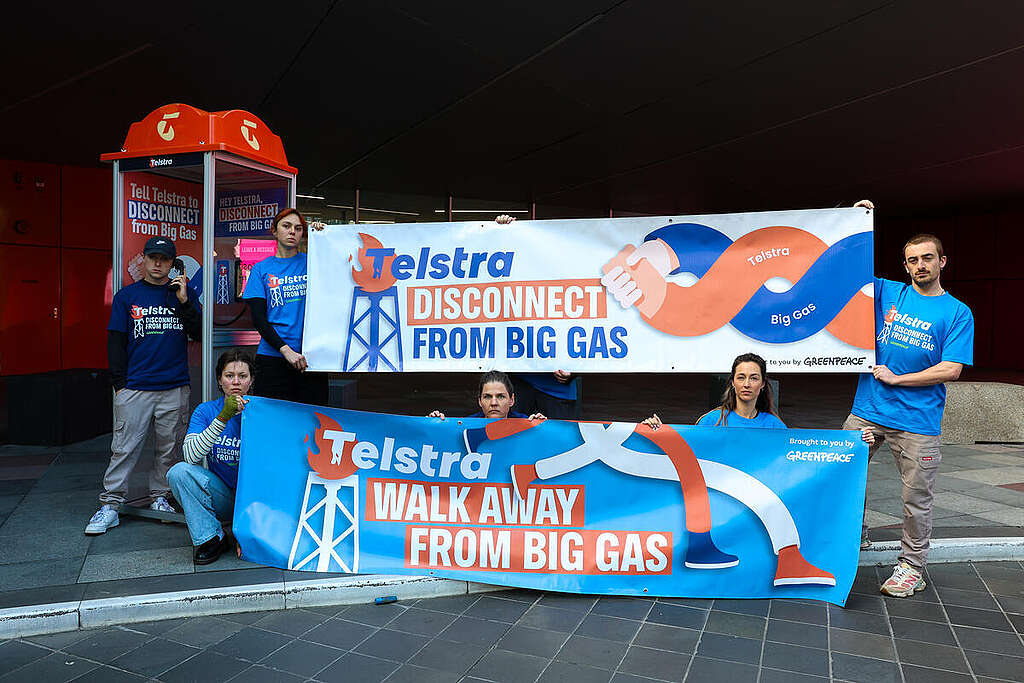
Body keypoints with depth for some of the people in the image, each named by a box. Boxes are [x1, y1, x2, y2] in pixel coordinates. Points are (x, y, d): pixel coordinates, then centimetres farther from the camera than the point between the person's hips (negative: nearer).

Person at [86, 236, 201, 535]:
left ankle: (160, 499, 18)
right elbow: (116, 342, 7)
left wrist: (184, 302, -11)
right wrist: (119, 384, 0)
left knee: (169, 448, 6)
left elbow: (198, 334, 1)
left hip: (175, 388, 1)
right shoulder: (126, 296, 8)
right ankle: (110, 505, 5)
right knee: (124, 448, -2)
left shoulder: (185, 293, 10)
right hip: (134, 387, -1)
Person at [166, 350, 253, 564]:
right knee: (179, 471, -22)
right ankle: (211, 538, -12)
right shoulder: (206, 411, -3)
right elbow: (191, 455, -19)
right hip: (222, 496, 2)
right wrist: (223, 417, -28)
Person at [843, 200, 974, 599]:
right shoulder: (887, 293, 8)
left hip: (918, 420, -2)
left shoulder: (957, 312, 1)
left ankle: (911, 565, 21)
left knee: (916, 498, 5)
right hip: (867, 411, 3)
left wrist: (896, 378, -9)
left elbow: (951, 370, -6)